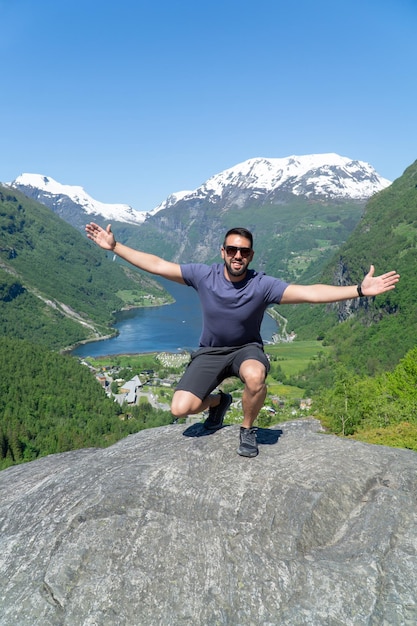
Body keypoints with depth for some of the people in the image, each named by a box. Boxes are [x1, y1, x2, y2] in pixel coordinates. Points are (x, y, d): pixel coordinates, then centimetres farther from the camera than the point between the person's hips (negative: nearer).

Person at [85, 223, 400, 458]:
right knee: (180, 409, -16)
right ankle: (218, 401, 22)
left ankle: (248, 429, -6)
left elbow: (309, 293, -29)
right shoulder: (203, 275, -14)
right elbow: (156, 265, -9)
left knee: (255, 375, -40)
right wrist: (114, 246, -10)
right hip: (210, 352, 2)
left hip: (247, 348, -2)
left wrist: (359, 290, -39)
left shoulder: (263, 285, -20)